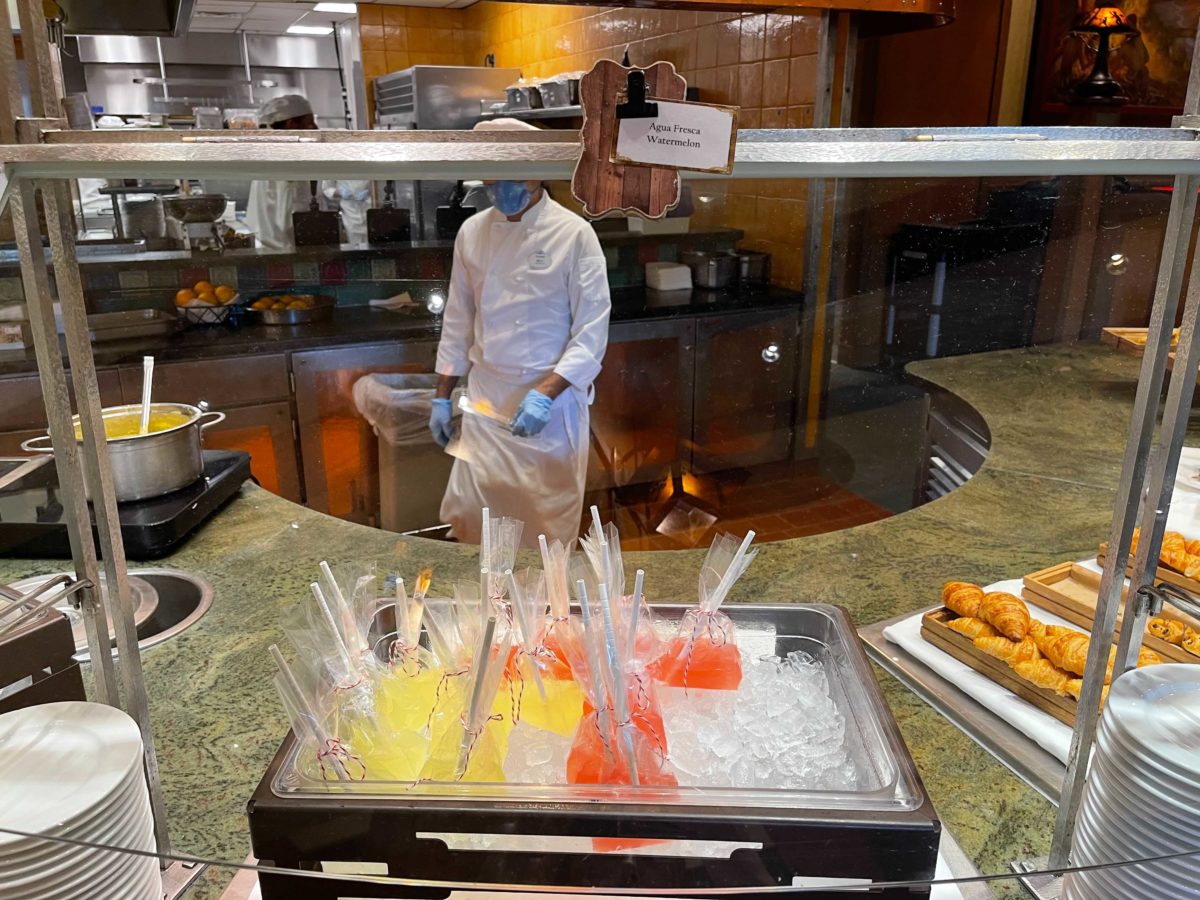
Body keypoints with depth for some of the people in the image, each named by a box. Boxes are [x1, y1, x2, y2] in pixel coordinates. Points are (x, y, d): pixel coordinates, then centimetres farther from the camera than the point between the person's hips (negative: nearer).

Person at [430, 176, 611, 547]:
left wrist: (545, 394, -23)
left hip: (552, 398, -3)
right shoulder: (472, 231, 4)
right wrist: (442, 396, 11)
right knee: (469, 515, 6)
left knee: (549, 521, 5)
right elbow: (458, 321, 11)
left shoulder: (574, 234, -10)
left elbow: (592, 333, -12)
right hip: (485, 397, 4)